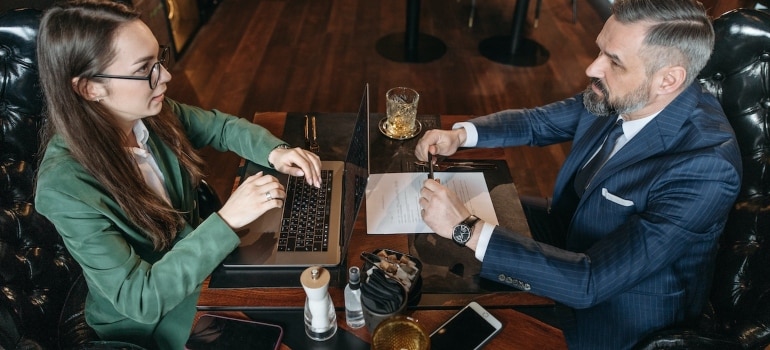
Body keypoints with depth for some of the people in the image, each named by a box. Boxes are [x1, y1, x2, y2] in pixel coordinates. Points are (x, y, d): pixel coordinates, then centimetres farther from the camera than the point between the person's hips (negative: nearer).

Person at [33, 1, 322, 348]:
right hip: (147, 321, -5)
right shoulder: (65, 186, -31)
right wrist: (227, 220, -37)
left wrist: (274, 151, -18)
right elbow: (140, 299, -30)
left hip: (199, 264, 6)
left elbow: (222, 126, 2)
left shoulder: (152, 114, -15)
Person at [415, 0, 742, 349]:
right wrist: (459, 134, -16)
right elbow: (537, 122, 1)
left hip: (612, 312, -6)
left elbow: (590, 283, -37)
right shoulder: (615, 96, -16)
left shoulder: (705, 168, -36)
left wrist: (467, 228, -38)